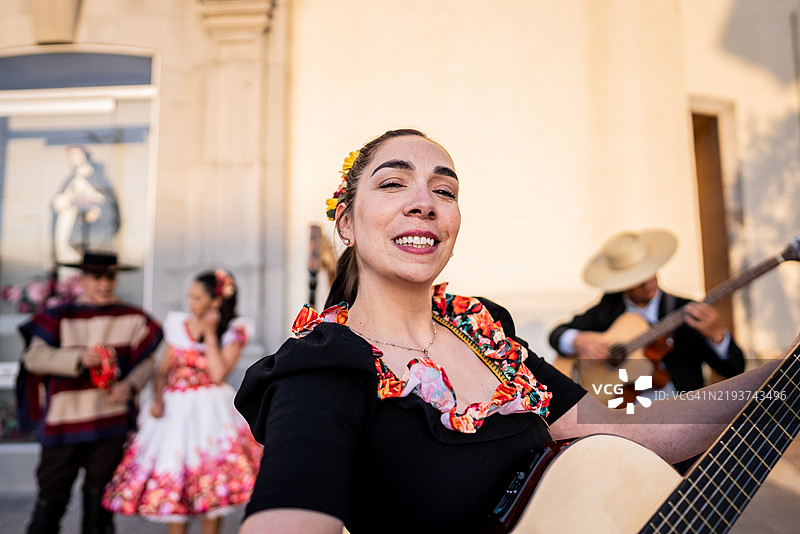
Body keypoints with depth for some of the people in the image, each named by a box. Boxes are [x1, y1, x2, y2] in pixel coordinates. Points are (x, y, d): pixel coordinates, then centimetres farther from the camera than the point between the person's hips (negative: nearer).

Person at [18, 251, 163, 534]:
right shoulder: (59, 317, 0)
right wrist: (79, 357, -23)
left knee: (99, 494, 13)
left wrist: (130, 385, -14)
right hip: (63, 419, -1)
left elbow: (146, 360, 5)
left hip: (111, 420, 1)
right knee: (52, 494, 6)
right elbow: (33, 357, -9)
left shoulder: (132, 318, 3)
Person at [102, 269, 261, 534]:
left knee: (211, 485, -4)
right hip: (174, 410, 3)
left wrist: (209, 333, -11)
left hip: (211, 410, -3)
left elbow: (218, 374, -14)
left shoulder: (234, 331, -2)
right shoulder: (177, 325, 9)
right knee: (172, 485, 4)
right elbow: (163, 370, 12)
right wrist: (157, 398, -5)